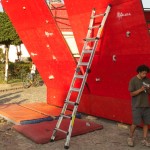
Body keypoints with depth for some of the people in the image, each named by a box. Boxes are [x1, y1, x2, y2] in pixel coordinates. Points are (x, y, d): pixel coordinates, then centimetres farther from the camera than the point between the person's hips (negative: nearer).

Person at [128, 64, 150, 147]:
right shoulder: (133, 80, -8)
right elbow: (132, 94, -9)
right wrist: (141, 89, -22)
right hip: (137, 106, -5)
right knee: (135, 123, -3)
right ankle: (130, 138, 17)